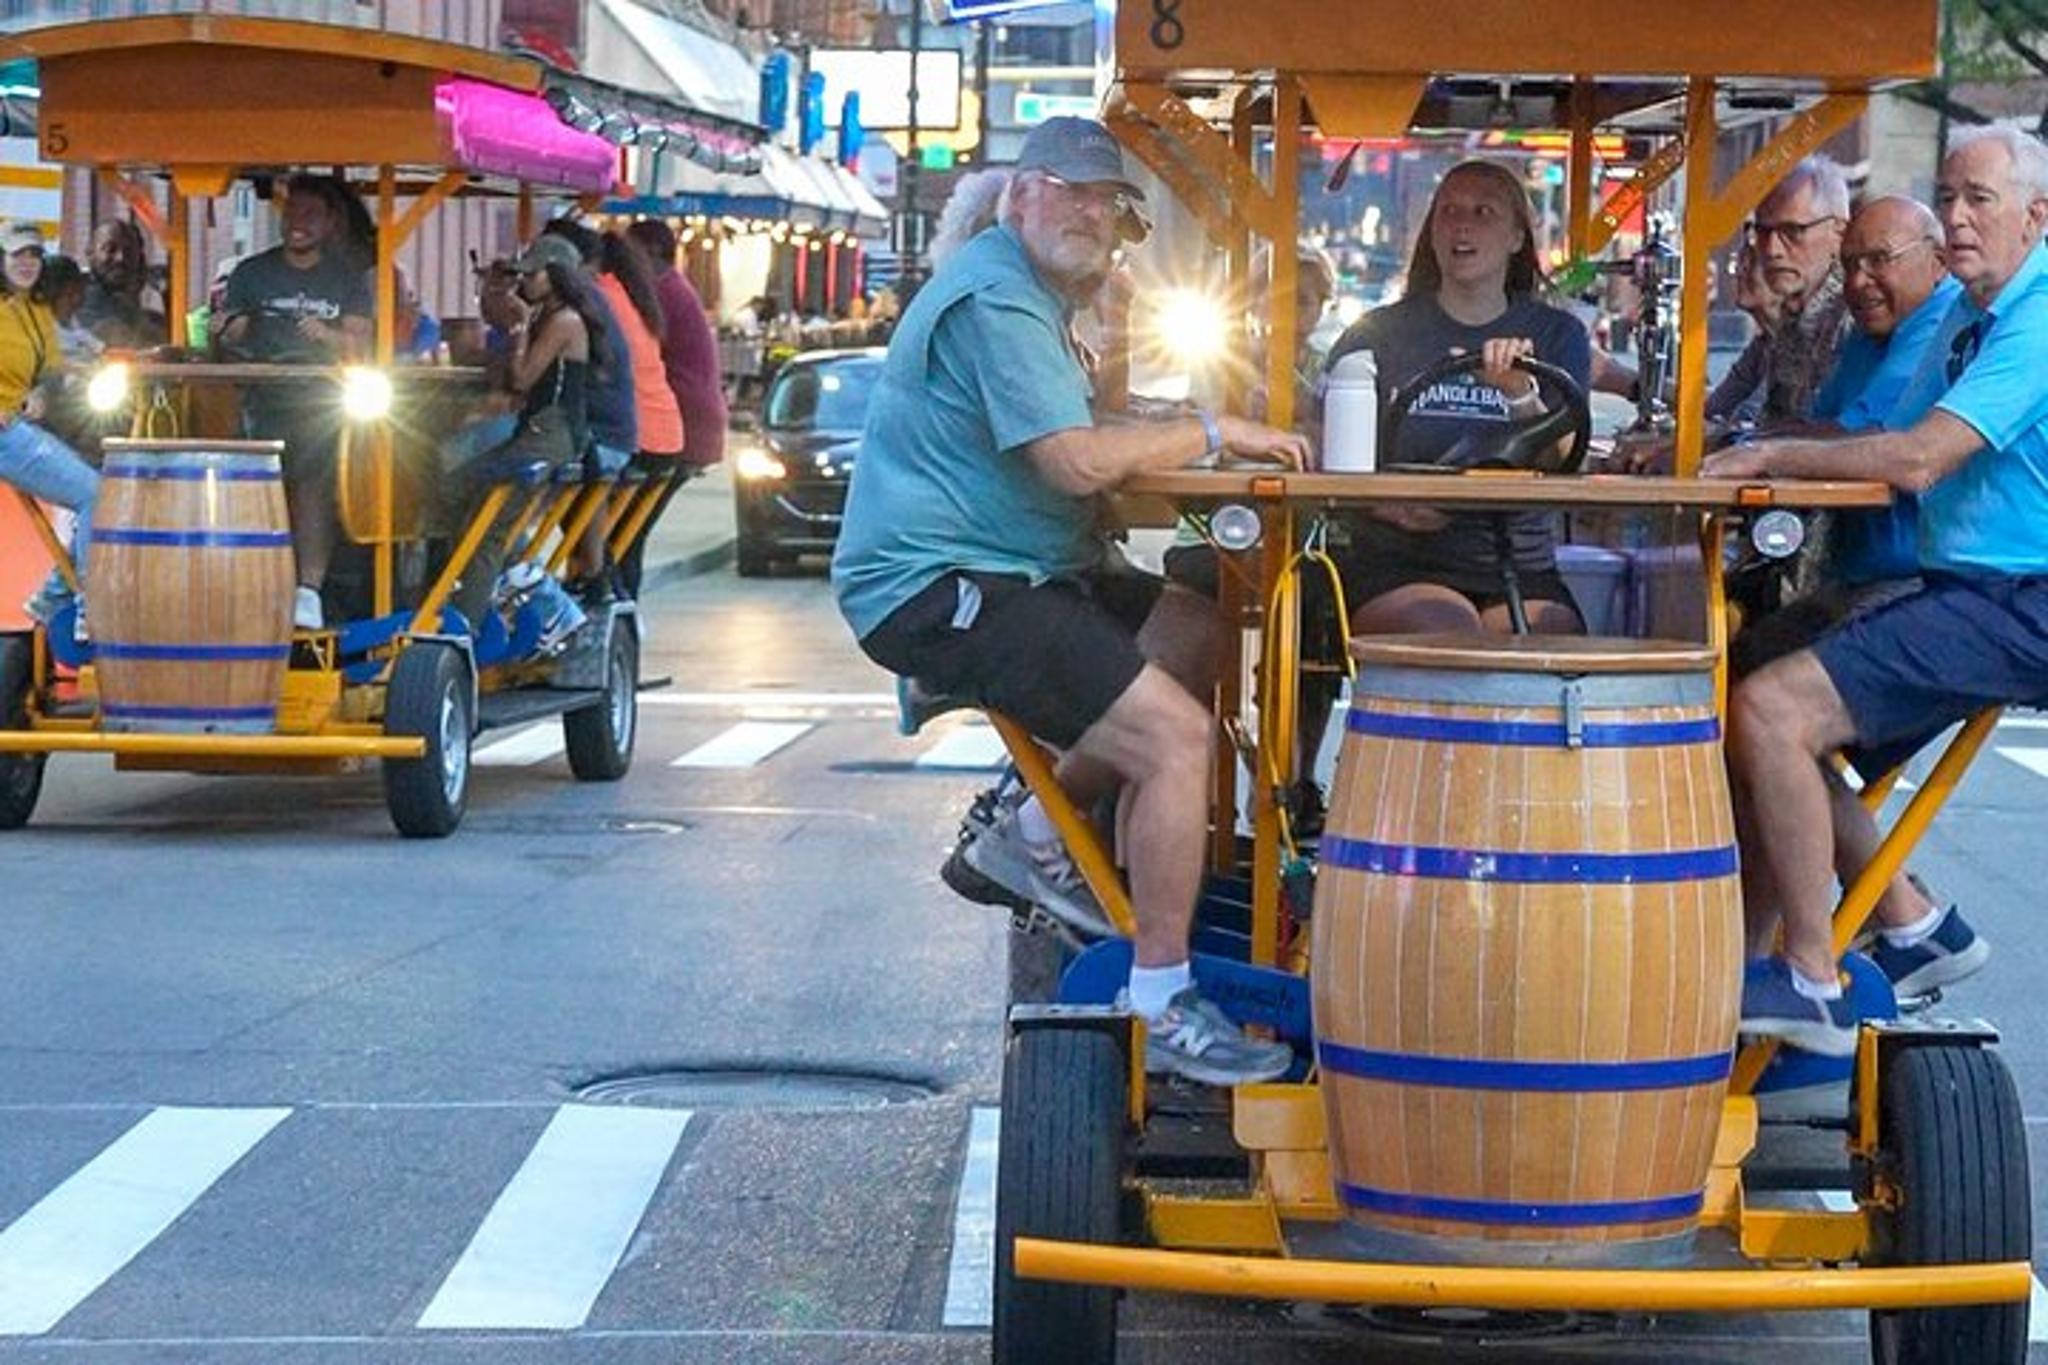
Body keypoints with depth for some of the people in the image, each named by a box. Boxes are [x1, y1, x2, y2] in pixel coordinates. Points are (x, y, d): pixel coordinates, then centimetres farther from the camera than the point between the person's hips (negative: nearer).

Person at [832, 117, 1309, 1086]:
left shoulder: (1027, 294, 19)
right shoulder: (997, 297, -16)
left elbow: (1067, 458, 20)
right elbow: (1078, 463, -24)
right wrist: (1210, 435, -12)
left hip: (1004, 572, 11)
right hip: (937, 593, -11)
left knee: (1202, 636, 11)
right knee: (1178, 735, -20)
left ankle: (1038, 833, 14)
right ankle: (1161, 1008, -13)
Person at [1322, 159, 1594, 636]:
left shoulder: (1556, 336, 13)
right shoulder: (1378, 334, 9)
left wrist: (1522, 394, -20)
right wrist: (1391, 505, -14)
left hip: (1518, 569, 2)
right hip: (1395, 568, -1)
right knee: (1449, 632, -32)